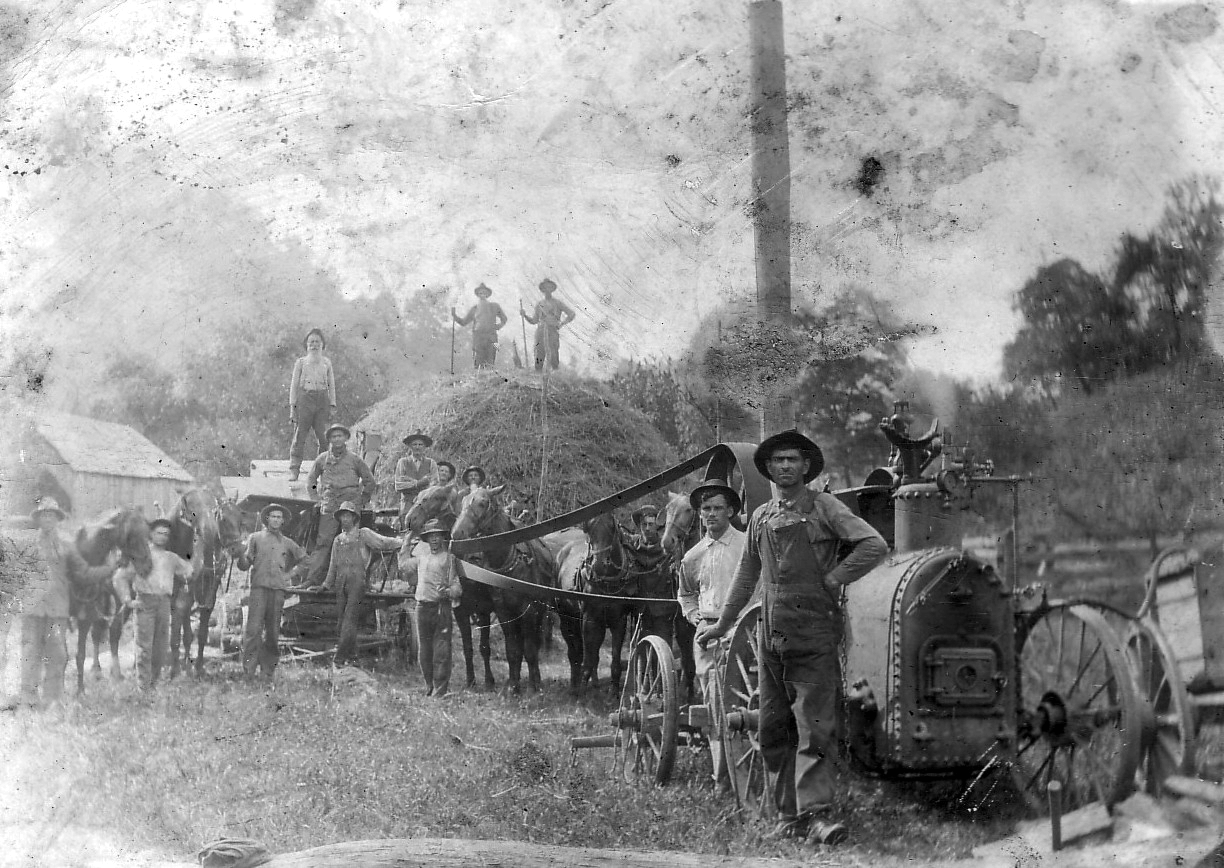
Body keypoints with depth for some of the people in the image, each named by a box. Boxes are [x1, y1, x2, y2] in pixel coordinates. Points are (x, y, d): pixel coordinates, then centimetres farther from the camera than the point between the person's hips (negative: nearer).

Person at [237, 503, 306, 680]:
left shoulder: (286, 543, 15)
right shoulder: (255, 538, 9)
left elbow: (303, 557, 30)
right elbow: (244, 565, 4)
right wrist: (241, 554, -17)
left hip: (278, 589, 3)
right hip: (259, 587, -3)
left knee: (273, 631, 1)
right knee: (254, 629, -13)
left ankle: (268, 670, 5)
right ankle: (248, 670, -13)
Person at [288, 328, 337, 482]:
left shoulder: (326, 362, 13)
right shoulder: (300, 362, 8)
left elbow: (331, 385, 15)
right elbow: (294, 385, 8)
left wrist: (332, 406, 8)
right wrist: (292, 406, 1)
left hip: (322, 400, 2)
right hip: (304, 399, -2)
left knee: (323, 437, -3)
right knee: (299, 435, -5)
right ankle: (294, 471, -5)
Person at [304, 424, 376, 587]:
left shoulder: (354, 460, 9)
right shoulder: (322, 459, 11)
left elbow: (369, 481, 18)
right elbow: (311, 480, 24)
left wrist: (362, 501, 13)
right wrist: (318, 498, 14)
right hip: (329, 509, 0)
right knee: (323, 544, -9)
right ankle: (312, 581, -12)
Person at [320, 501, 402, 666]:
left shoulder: (363, 534, 6)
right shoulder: (338, 540, 20)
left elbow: (384, 543, 4)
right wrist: (328, 584, 29)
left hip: (357, 580, -5)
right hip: (341, 583, 5)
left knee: (350, 618, -13)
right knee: (342, 618, 3)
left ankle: (341, 656, -16)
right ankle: (351, 653, 12)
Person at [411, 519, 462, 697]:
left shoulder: (449, 558, 2)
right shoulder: (421, 558, 15)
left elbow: (456, 584, -4)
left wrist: (449, 592, -22)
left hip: (442, 607, -5)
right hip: (422, 607, 5)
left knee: (441, 650, -7)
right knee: (424, 651, 9)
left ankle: (440, 690, -5)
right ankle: (429, 687, 18)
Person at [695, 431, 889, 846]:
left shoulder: (823, 507, 0)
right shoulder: (760, 517, 15)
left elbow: (875, 545, -8)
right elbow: (746, 573, 27)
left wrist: (833, 579, -7)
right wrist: (722, 623, 31)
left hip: (814, 637, -5)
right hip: (771, 637, 5)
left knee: (814, 728, -9)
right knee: (774, 730, 6)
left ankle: (815, 813, -12)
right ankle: (789, 815, 13)